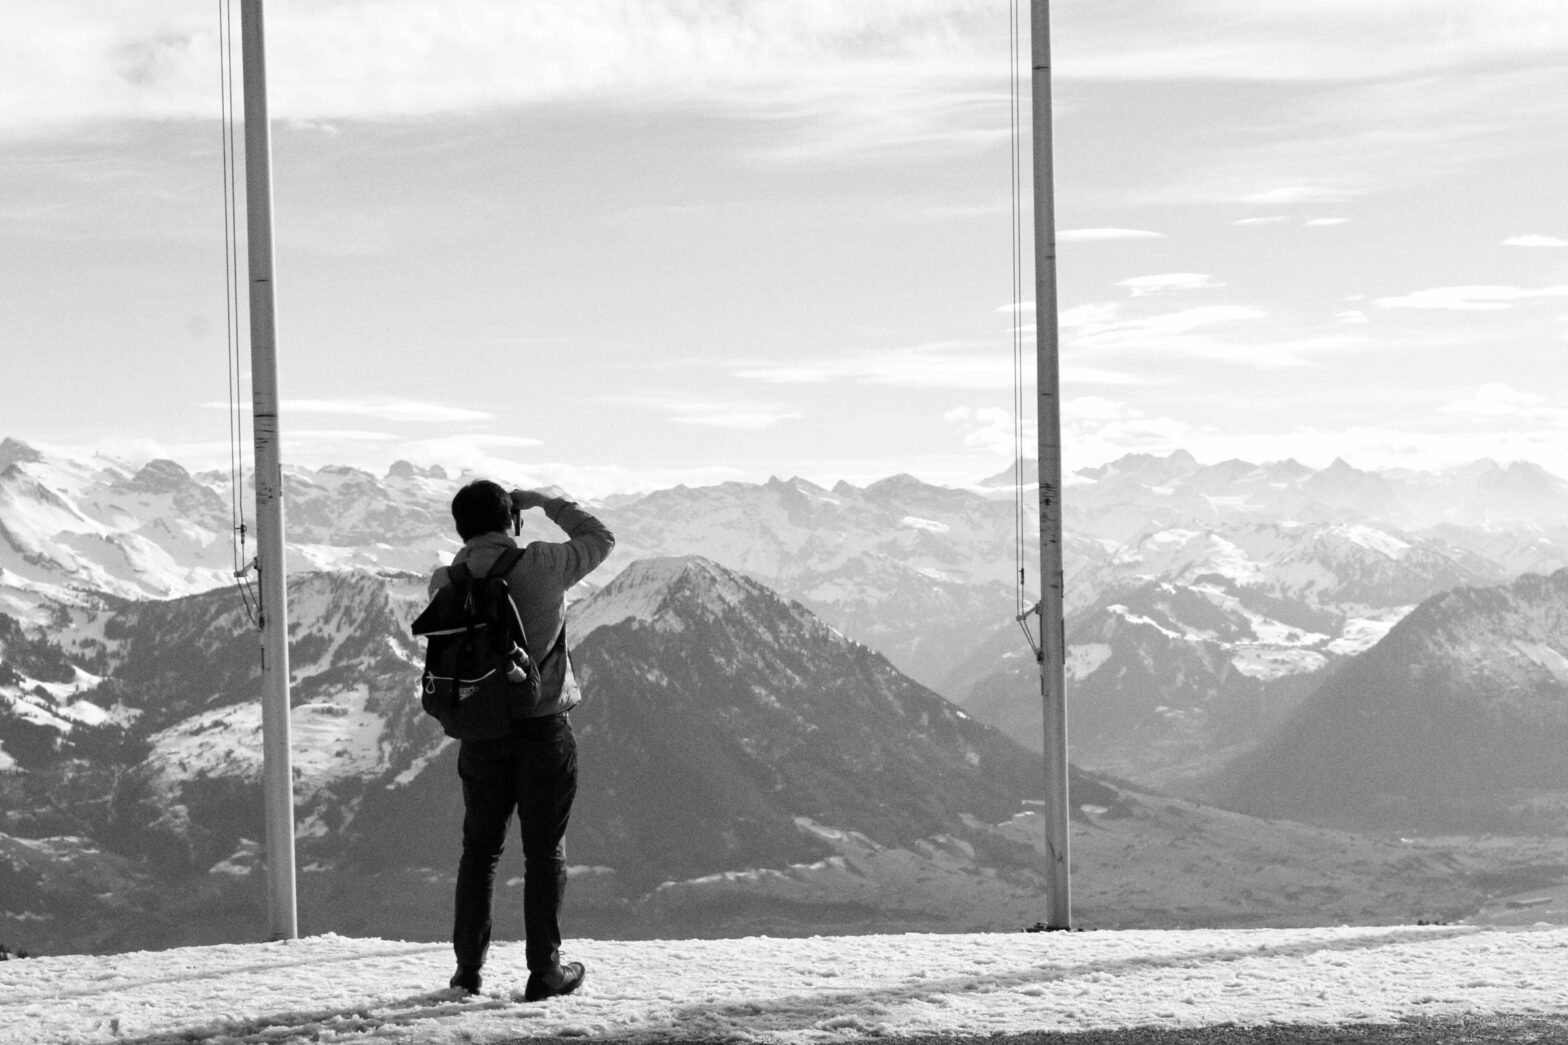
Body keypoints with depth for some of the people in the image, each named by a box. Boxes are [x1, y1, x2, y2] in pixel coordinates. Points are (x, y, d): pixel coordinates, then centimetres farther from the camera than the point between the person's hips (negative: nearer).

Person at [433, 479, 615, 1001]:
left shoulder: (448, 582, -4)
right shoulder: (540, 565, -12)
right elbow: (600, 538, 3)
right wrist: (546, 503, 12)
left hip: (480, 733, 3)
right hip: (543, 726, -3)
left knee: (480, 849, 14)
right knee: (544, 851, 5)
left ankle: (469, 967, 17)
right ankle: (545, 969, 8)